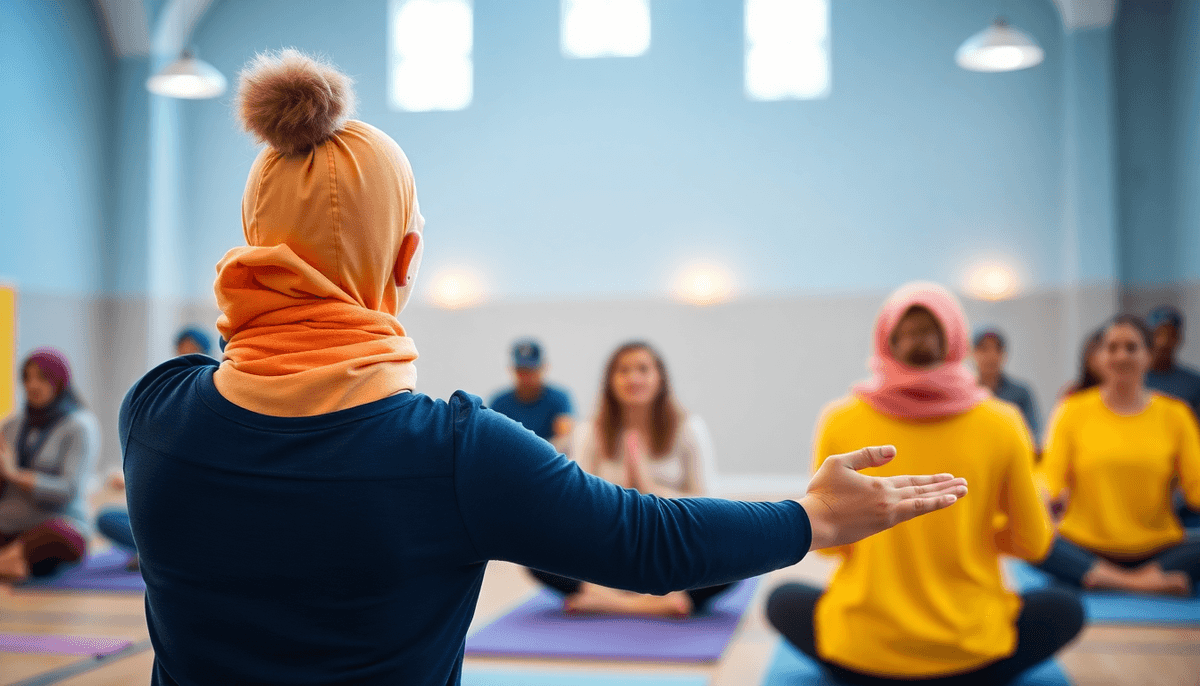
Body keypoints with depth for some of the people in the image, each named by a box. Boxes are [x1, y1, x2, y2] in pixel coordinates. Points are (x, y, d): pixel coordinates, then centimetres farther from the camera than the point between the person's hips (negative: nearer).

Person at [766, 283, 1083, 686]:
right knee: (1066, 609, 28)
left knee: (782, 599, 31)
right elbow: (1031, 544, 1)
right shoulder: (1001, 423, -9)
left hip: (858, 654, 1)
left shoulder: (839, 421, -8)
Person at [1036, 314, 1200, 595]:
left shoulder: (1175, 414, 9)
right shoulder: (1073, 411, 6)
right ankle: (1138, 582, -30)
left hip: (1158, 550, 1)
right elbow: (1050, 480, -1)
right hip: (1083, 549, -1)